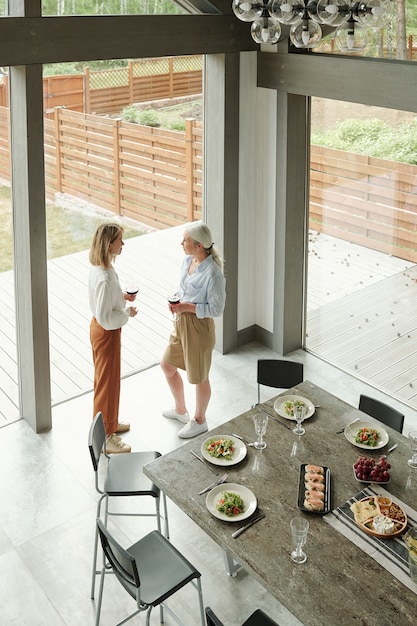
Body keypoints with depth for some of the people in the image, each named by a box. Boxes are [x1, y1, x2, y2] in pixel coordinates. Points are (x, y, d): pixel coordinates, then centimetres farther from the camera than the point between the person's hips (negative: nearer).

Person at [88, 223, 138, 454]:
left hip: (100, 329, 10)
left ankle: (109, 422, 44)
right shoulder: (105, 278, -32)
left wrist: (122, 295, 3)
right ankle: (106, 437, 22)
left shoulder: (100, 266, -2)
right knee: (108, 382, 6)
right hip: (106, 333, -10)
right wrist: (128, 312, -16)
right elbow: (105, 318, -29)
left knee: (105, 378, 25)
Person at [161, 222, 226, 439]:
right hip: (181, 323, 9)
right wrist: (176, 302, -5)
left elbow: (216, 309, -21)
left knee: (199, 377, 10)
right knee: (167, 365, 22)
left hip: (198, 327, -9)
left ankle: (199, 421, 33)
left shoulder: (212, 273, -26)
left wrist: (187, 307, -24)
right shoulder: (187, 261, -1)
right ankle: (181, 410, 44)